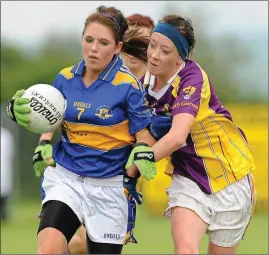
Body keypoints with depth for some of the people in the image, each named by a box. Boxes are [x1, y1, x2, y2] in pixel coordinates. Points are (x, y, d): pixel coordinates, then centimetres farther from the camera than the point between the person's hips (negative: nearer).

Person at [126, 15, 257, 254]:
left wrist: (134, 166, -31)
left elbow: (177, 137, -36)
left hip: (229, 177, -4)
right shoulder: (146, 82, -4)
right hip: (189, 178, 4)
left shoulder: (192, 78, -24)